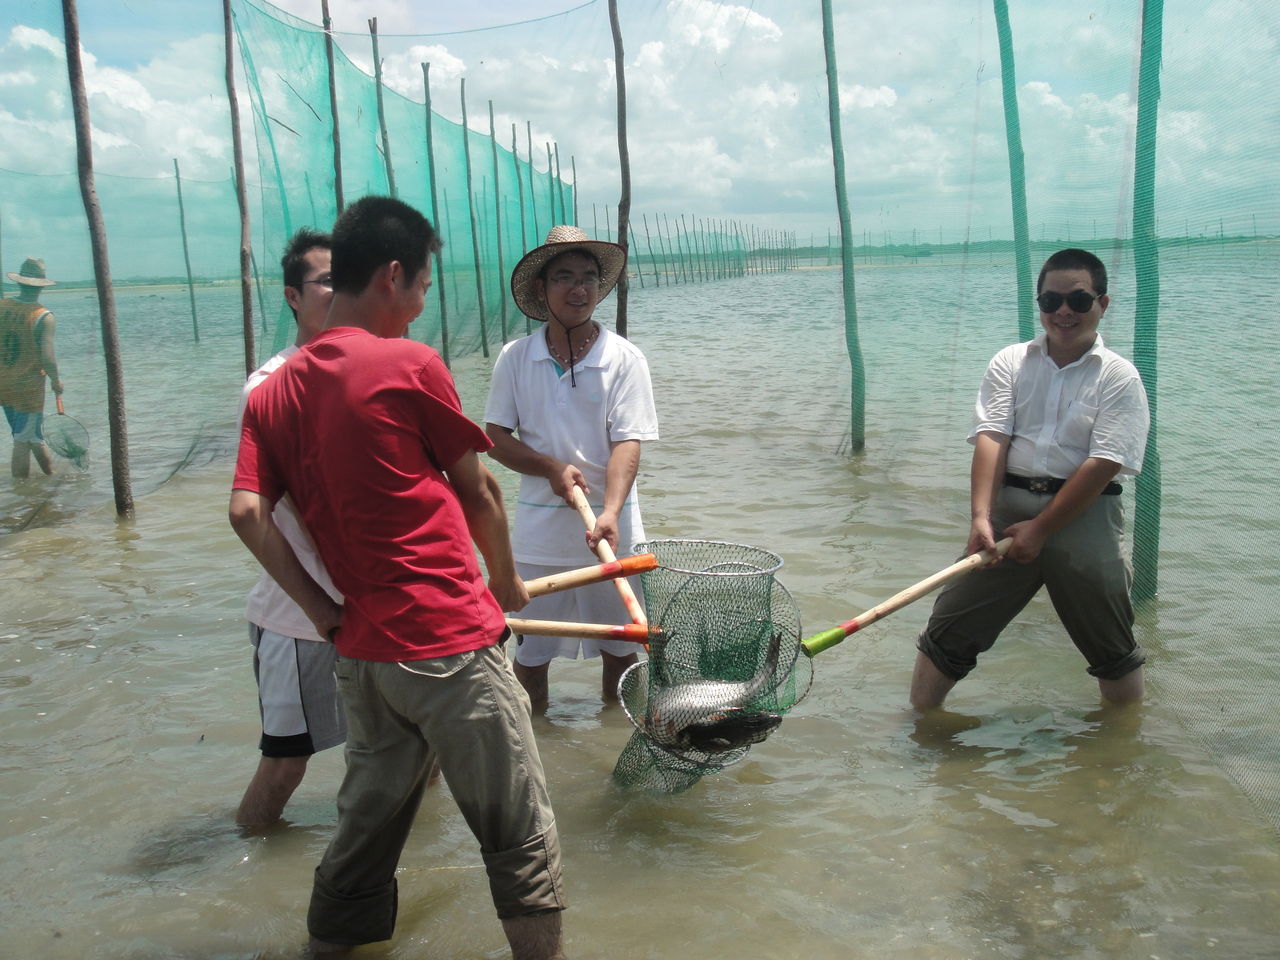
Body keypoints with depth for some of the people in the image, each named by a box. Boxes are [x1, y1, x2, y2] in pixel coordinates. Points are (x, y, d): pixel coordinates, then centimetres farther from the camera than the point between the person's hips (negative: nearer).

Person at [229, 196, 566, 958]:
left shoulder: (275, 391, 7)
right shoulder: (410, 365, -9)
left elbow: (248, 511, -2)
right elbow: (479, 491, 0)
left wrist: (322, 609, 1)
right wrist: (508, 584, 15)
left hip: (362, 647, 7)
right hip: (451, 643, -7)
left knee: (370, 817, 22)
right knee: (521, 836, 4)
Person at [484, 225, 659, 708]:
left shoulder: (624, 358, -5)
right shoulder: (515, 357, 0)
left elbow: (627, 443, -13)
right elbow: (495, 438, 1)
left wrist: (610, 512, -28)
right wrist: (553, 468, -15)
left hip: (609, 525, -1)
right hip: (538, 527, 1)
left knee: (619, 647, 12)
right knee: (531, 650, 10)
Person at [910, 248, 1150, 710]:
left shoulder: (1119, 377, 1)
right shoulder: (1011, 362, 9)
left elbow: (1103, 464, -8)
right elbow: (991, 438, -4)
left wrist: (1041, 530, -13)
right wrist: (981, 516, -17)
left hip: (1082, 514, -1)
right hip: (1008, 507, 2)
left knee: (1113, 652, 9)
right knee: (947, 633, -1)